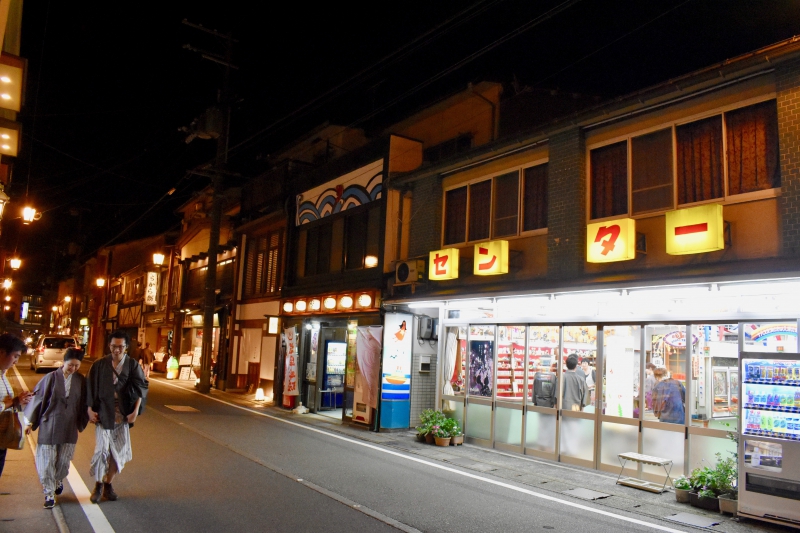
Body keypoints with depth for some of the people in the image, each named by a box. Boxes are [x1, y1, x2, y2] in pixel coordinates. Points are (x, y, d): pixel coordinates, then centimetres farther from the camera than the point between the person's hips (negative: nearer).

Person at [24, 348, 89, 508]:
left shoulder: (81, 381, -2)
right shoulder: (51, 378, -8)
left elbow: (84, 404, 8)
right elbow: (38, 398, -1)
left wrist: (81, 423, 13)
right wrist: (31, 422, 3)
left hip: (69, 427, 2)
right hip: (49, 426, -2)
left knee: (64, 459, 10)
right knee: (47, 460, 1)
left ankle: (58, 480, 40)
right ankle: (49, 493, 13)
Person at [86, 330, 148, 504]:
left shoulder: (132, 365, -2)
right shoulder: (100, 365, -2)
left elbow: (140, 388, -2)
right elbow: (90, 387, 1)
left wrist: (135, 411, -9)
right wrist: (90, 409, -5)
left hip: (123, 415, 1)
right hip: (103, 413, -1)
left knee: (118, 451, 6)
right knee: (101, 449, -6)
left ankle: (108, 484, 24)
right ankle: (98, 485, 14)